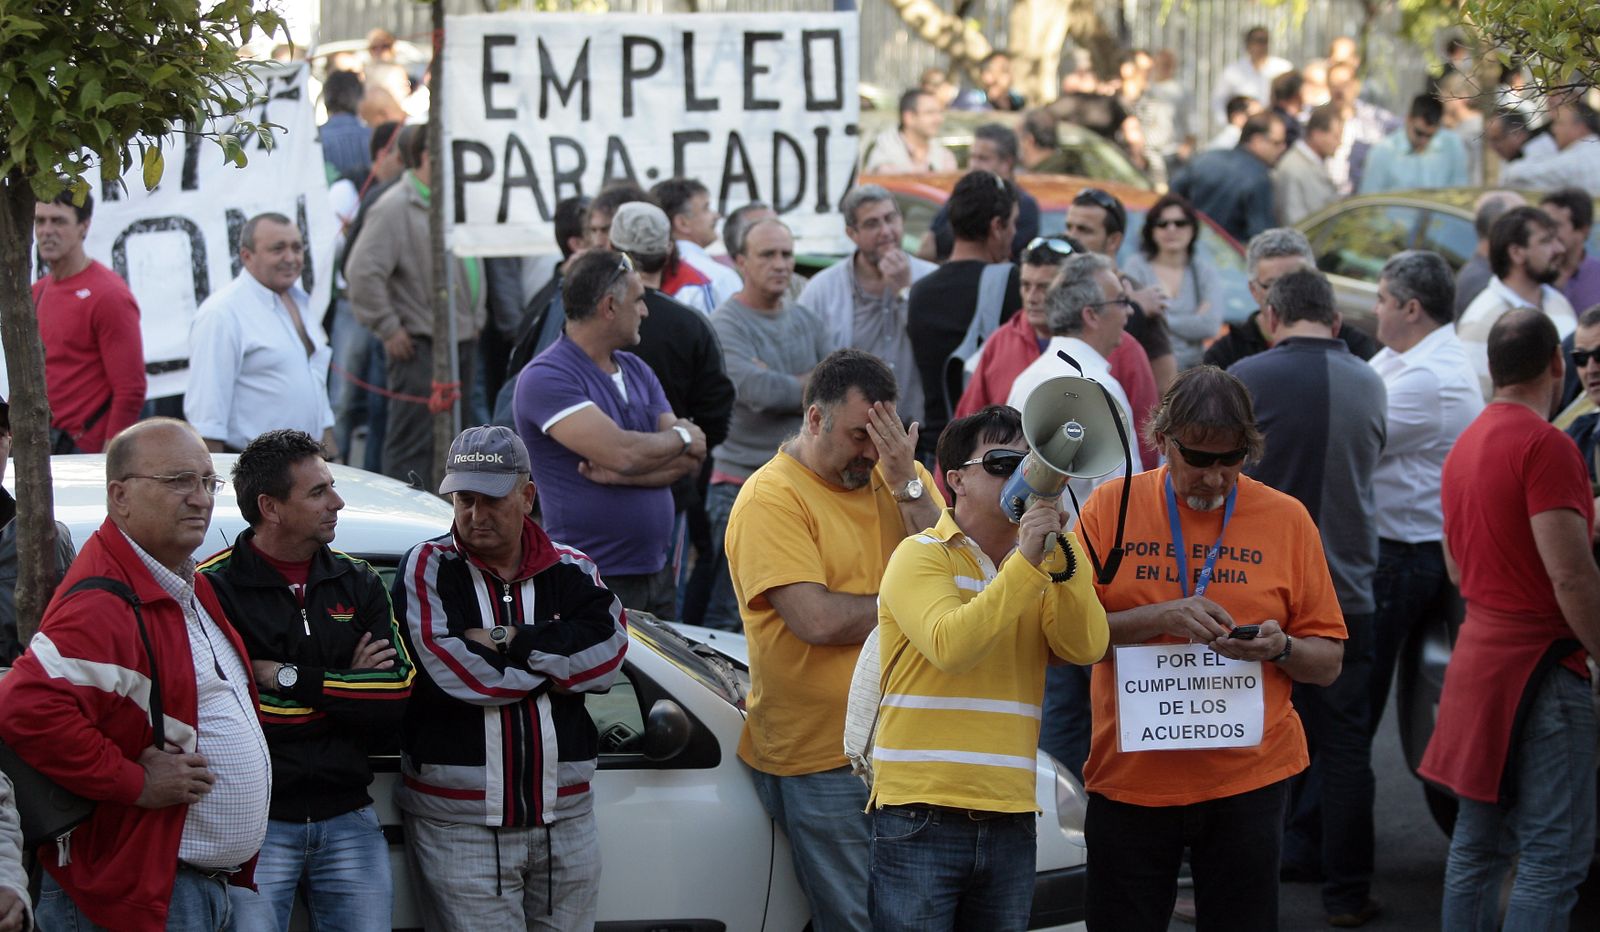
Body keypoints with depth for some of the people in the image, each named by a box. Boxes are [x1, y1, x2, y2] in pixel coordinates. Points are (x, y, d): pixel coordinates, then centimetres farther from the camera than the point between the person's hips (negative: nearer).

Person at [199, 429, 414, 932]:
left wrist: (291, 680, -11)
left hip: (347, 819, 4)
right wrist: (345, 689, -9)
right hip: (255, 820, -4)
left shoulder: (358, 584, 11)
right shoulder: (212, 588, -5)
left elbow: (397, 694, -1)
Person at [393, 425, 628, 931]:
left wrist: (506, 639, -13)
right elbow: (444, 669, -16)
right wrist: (557, 662, -6)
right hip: (458, 826, -4)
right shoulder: (429, 568, -1)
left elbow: (608, 651, -9)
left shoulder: (571, 571, 9)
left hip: (565, 821, 4)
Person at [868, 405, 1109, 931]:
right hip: (922, 820, -5)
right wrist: (1026, 562, -21)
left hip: (1009, 822, 5)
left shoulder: (1046, 566, 14)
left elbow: (1085, 648, -3)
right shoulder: (922, 556, -3)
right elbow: (950, 647, -20)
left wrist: (1060, 553, -13)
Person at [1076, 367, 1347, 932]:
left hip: (1247, 779, 0)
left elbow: (1327, 664, 6)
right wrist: (1157, 618, -18)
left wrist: (1281, 649, -15)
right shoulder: (1111, 507, 2)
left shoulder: (1286, 519, 3)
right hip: (1130, 775, 0)